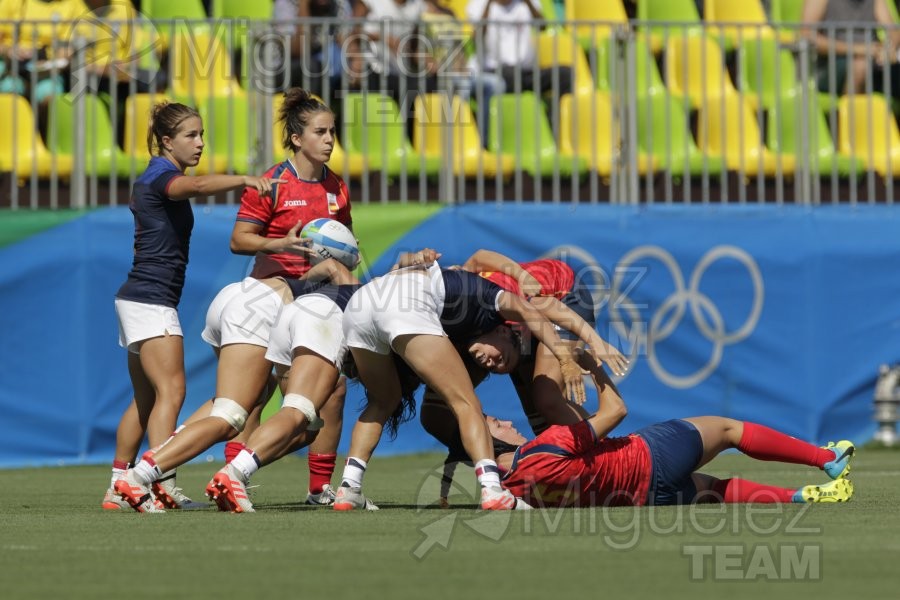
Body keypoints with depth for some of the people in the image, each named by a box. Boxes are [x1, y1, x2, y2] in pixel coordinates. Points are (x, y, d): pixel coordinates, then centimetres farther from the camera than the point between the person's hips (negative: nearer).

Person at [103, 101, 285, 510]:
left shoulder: (152, 180, 17)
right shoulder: (162, 177, -14)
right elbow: (198, 185, -37)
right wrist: (243, 180, -54)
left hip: (139, 300, 10)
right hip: (152, 300, -10)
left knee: (146, 400, 13)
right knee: (171, 392, -17)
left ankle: (118, 488, 16)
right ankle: (164, 487, -25)